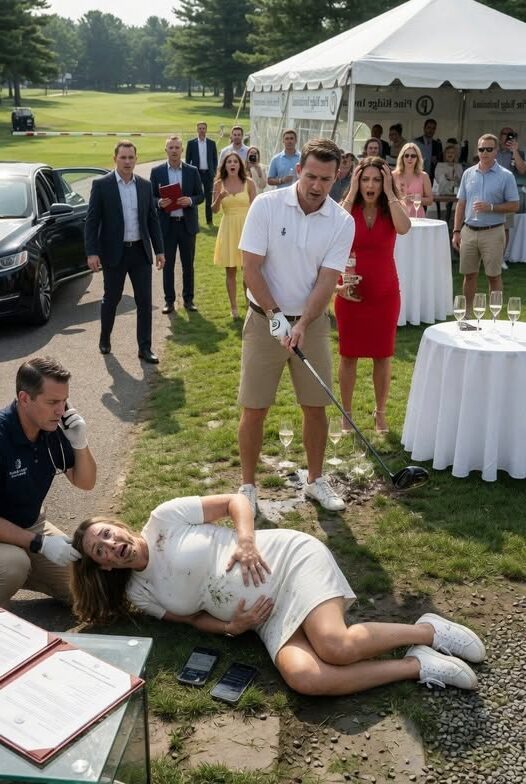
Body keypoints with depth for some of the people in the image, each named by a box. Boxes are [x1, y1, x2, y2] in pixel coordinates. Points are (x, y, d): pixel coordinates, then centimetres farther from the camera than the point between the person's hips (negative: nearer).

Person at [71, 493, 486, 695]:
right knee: (304, 678, -26)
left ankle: (428, 630, -3)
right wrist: (229, 628, -6)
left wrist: (246, 540, -18)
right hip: (269, 618, 4)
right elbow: (193, 616, 15)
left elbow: (236, 500, 0)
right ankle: (419, 665, -12)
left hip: (289, 558, -4)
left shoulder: (164, 518, -3)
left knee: (337, 647, -29)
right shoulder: (140, 594, 9)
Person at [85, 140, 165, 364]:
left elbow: (152, 219, 10)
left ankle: (145, 348, 10)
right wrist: (92, 253, -13)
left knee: (145, 301, 2)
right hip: (114, 252, -3)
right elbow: (92, 221, -7)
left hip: (140, 251, 3)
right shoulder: (101, 184, -6)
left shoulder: (145, 185, 5)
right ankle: (105, 338, 33)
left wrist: (159, 250, 7)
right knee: (111, 299, 11)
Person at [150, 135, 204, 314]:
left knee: (188, 264, 8)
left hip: (187, 224, 1)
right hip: (166, 224, -1)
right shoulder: (157, 171, 1)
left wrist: (190, 200, -16)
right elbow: (150, 196, 3)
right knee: (168, 264, 5)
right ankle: (169, 300, 14)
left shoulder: (192, 171, 2)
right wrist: (159, 202, -18)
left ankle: (188, 299, 19)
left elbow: (201, 195, 4)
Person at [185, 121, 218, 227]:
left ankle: (209, 220, 11)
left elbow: (215, 159, 10)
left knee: (208, 197, 5)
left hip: (208, 173, 1)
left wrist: (214, 172, 1)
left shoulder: (212, 143, 6)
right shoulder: (191, 143, 2)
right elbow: (187, 159, 4)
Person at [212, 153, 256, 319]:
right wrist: (219, 198, -18)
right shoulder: (219, 184, 3)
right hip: (228, 228, 1)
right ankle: (233, 308, 15)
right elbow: (214, 209, 2)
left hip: (246, 227, -1)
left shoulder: (248, 183, 0)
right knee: (230, 271, 6)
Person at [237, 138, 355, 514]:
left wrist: (301, 325, -24)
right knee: (254, 410, 1)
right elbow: (251, 269, -11)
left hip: (312, 322, 2)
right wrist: (276, 315, -19)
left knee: (316, 407, 9)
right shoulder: (266, 205, -11)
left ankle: (316, 480, 28)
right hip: (265, 319, -2)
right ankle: (248, 486, 17)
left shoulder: (343, 222, -6)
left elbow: (326, 281, -11)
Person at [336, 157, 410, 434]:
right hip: (350, 293, -1)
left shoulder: (390, 210, -1)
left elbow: (404, 228, -24)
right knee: (348, 355, 9)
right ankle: (346, 413, 24)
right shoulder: (348, 207, -2)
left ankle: (380, 412, 27)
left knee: (383, 356, 9)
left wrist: (389, 194, -16)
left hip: (384, 294, 1)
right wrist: (352, 193, -18)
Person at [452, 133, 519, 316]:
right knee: (469, 275, 9)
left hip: (492, 232, -3)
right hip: (469, 231, 3)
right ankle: (468, 312, 21)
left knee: (494, 276, 3)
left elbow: (514, 205, -3)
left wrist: (491, 207, -17)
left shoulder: (505, 176, -2)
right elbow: (461, 204, 11)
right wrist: (456, 231, 5)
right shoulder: (468, 173, 8)